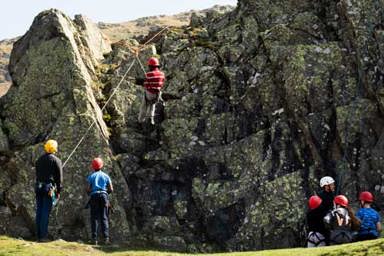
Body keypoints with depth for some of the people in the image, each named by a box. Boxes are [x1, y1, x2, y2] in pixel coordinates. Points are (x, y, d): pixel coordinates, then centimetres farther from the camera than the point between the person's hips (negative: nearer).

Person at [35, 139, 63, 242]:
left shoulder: (39, 159, 14)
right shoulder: (56, 160, -3)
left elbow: (37, 174, 17)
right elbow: (59, 177, -4)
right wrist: (58, 191, 2)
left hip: (38, 187, 5)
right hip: (49, 187, -5)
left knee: (39, 211, 8)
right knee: (46, 212, -6)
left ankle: (38, 235, 9)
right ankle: (43, 236, -8)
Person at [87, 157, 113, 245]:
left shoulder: (91, 176, 5)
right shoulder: (106, 176, 9)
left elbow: (88, 189, -2)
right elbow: (111, 189, 6)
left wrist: (89, 192, 21)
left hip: (94, 196, -1)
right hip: (104, 196, 1)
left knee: (94, 218, 0)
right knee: (104, 218, 1)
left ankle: (94, 238, -8)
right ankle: (106, 237, -10)